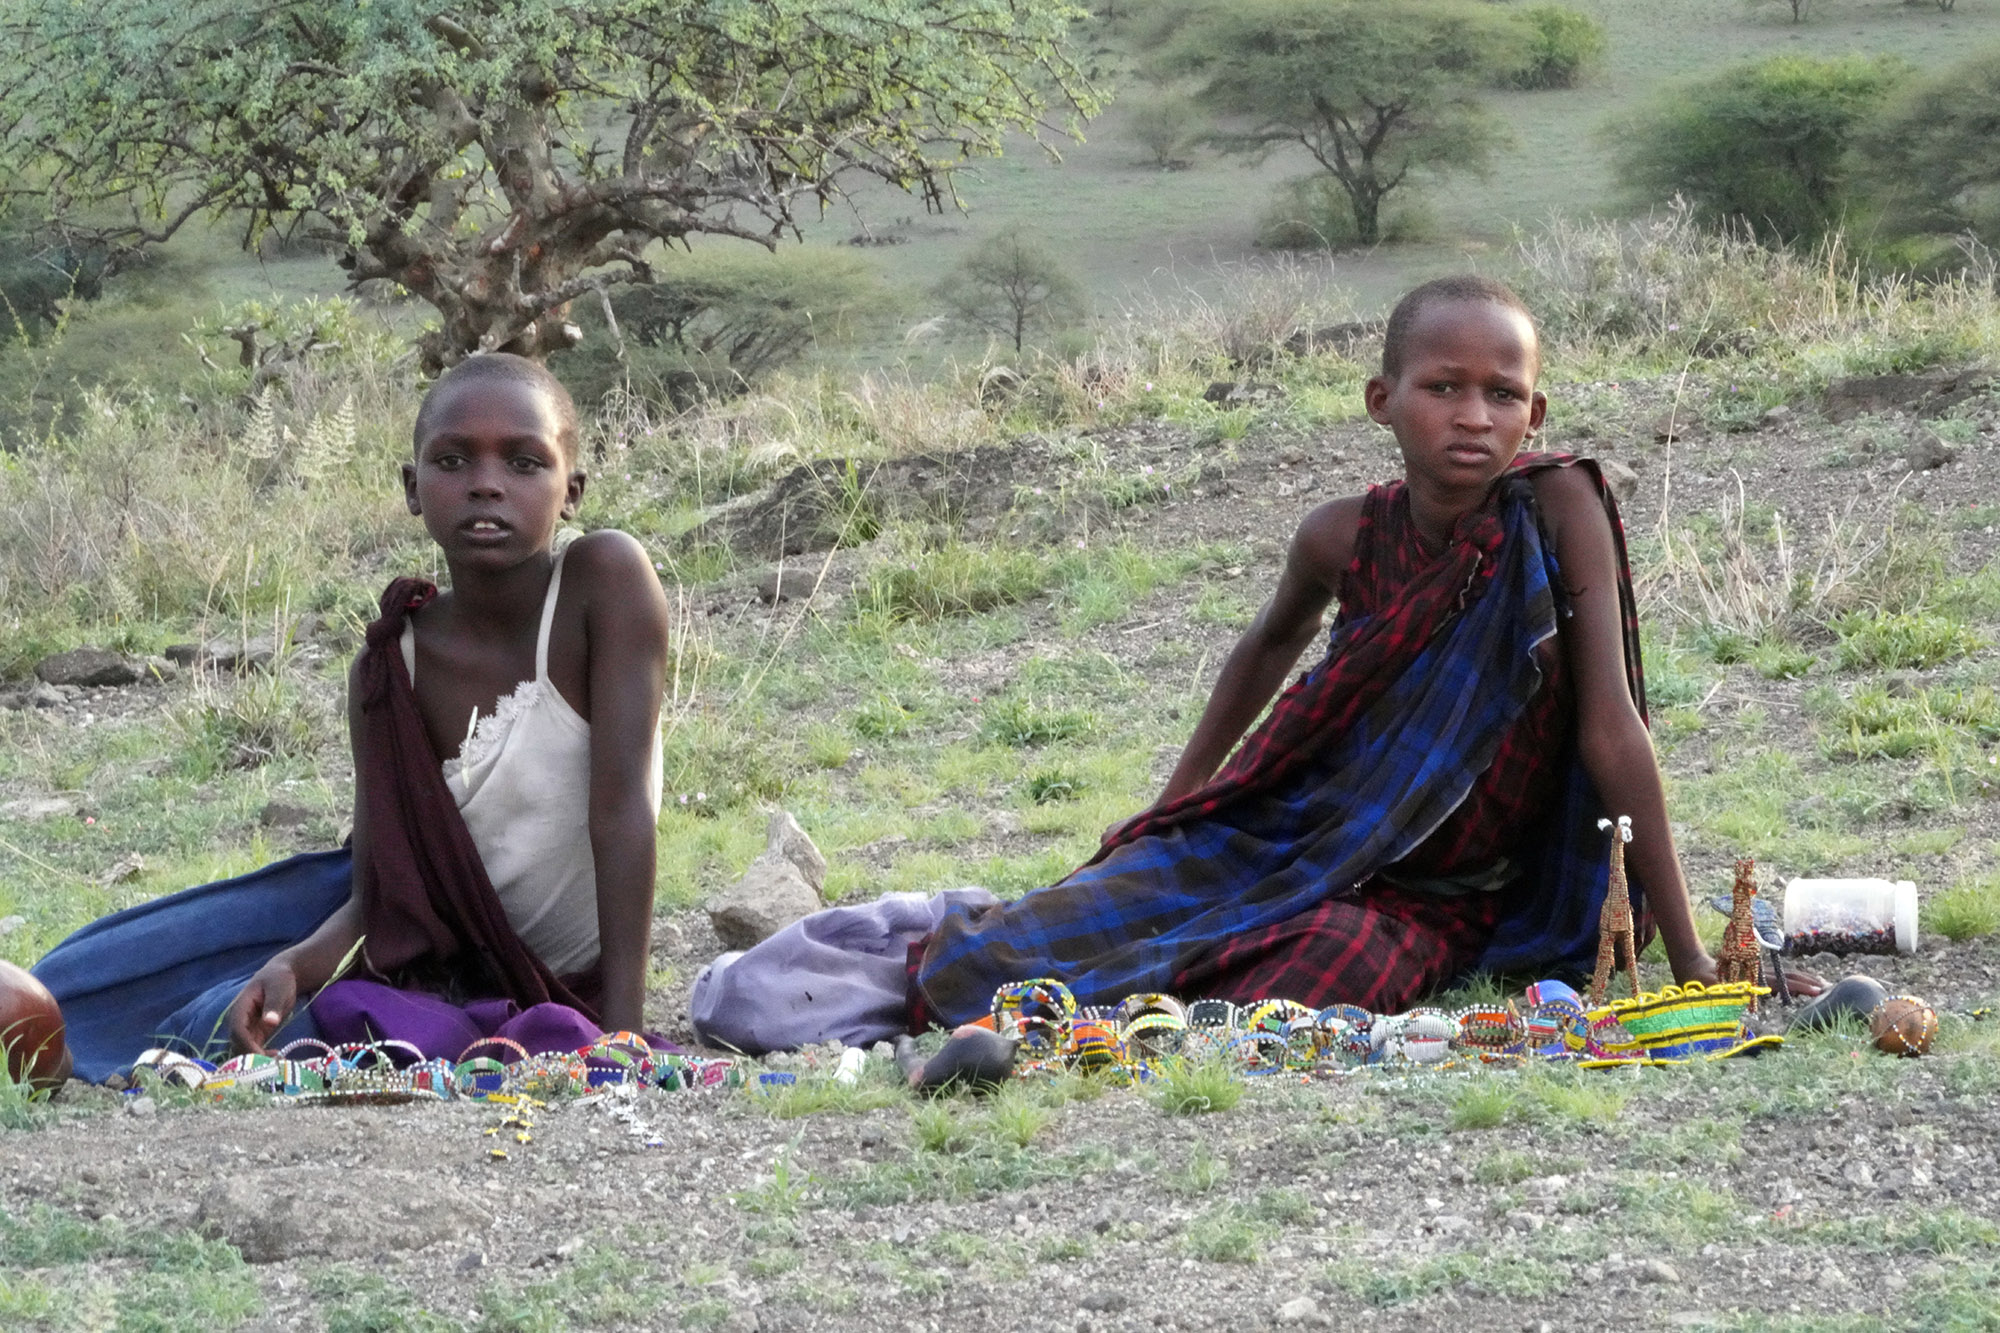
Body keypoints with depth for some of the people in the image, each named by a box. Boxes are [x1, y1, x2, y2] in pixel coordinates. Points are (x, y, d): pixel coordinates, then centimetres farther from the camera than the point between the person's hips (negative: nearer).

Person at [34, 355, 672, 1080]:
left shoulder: (607, 579, -23)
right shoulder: (388, 666, -12)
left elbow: (623, 808, -27)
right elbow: (376, 898, -12)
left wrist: (622, 1032, -31)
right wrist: (294, 967, -34)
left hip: (551, 988, -3)